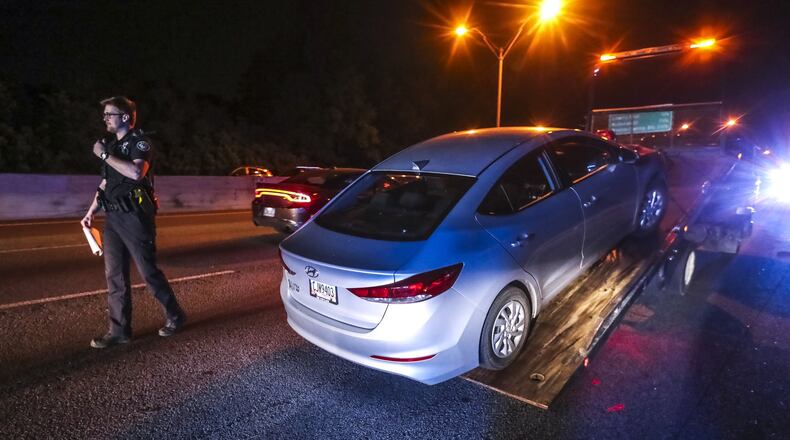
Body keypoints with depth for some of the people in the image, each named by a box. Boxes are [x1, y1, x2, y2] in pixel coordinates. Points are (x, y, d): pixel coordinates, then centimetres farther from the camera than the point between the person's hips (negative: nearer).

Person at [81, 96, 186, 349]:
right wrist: (91, 212, 17)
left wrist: (104, 155, -17)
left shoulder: (139, 141, -8)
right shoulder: (111, 144, 17)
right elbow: (105, 182, 21)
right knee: (114, 275, 6)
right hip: (113, 217, 8)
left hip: (135, 217, -8)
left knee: (148, 271, -2)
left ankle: (175, 316, 15)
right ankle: (119, 330, 14)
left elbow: (136, 172, -27)